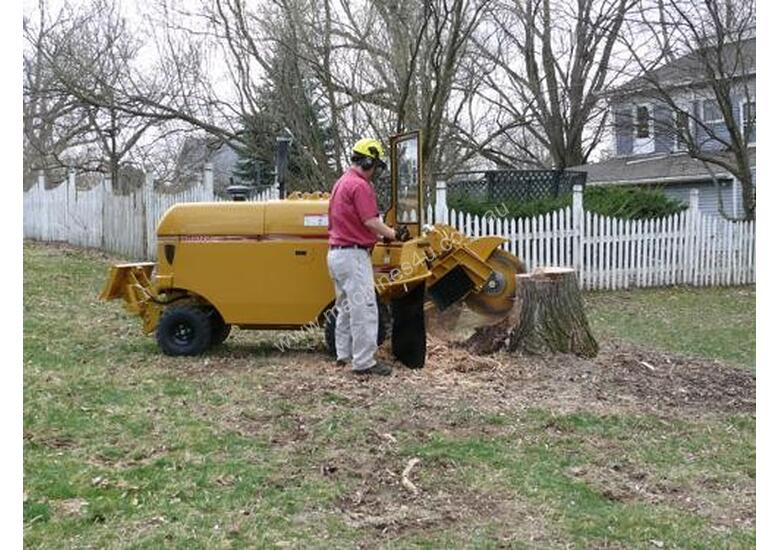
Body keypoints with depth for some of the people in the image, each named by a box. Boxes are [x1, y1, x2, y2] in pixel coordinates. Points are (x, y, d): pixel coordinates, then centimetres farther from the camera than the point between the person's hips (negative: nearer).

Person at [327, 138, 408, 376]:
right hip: (353, 255, -11)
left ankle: (344, 354, 25)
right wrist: (394, 235, -4)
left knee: (346, 307, 18)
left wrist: (384, 235, 16)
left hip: (336, 252, 11)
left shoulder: (341, 183, 17)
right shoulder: (360, 186, -15)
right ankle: (364, 362, -5)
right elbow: (371, 222, -18)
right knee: (364, 309, -7)